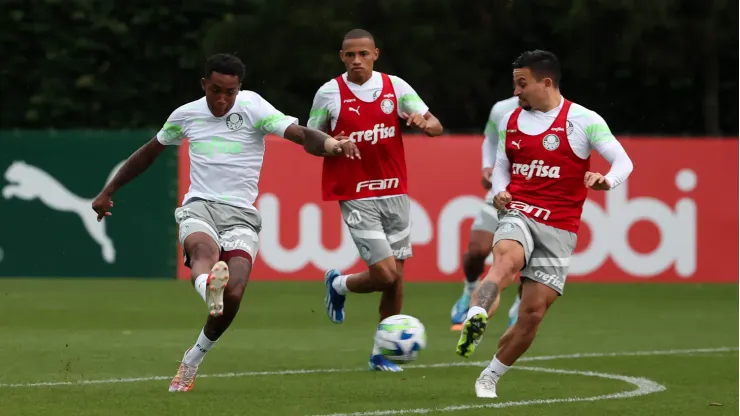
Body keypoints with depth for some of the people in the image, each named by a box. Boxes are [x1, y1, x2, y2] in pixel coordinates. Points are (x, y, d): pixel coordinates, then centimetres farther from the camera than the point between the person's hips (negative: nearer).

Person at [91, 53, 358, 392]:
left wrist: (329, 143, -37)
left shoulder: (251, 107, 0)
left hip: (239, 215, -1)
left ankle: (193, 360, 5)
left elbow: (299, 134, -14)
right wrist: (108, 192, 36)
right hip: (198, 208, 1)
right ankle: (208, 286, -74)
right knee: (204, 247, -37)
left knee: (233, 293, -21)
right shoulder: (185, 115, 11)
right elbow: (150, 151, 29)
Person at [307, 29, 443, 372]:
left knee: (397, 277, 5)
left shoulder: (395, 87, 2)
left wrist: (424, 122, -22)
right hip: (357, 198, -4)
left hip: (394, 193, 4)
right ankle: (338, 284, 20)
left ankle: (381, 353, 19)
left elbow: (436, 127, 2)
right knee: (385, 275, -12)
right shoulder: (329, 93, -4)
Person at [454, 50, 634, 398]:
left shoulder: (583, 121, -3)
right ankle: (475, 317, -59)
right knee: (507, 259, -35)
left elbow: (623, 162, -6)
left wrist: (607, 181, -29)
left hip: (559, 229, -1)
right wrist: (500, 191, 0)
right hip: (518, 214, 1)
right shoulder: (510, 120, 11)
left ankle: (490, 378, 10)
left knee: (533, 313, -4)